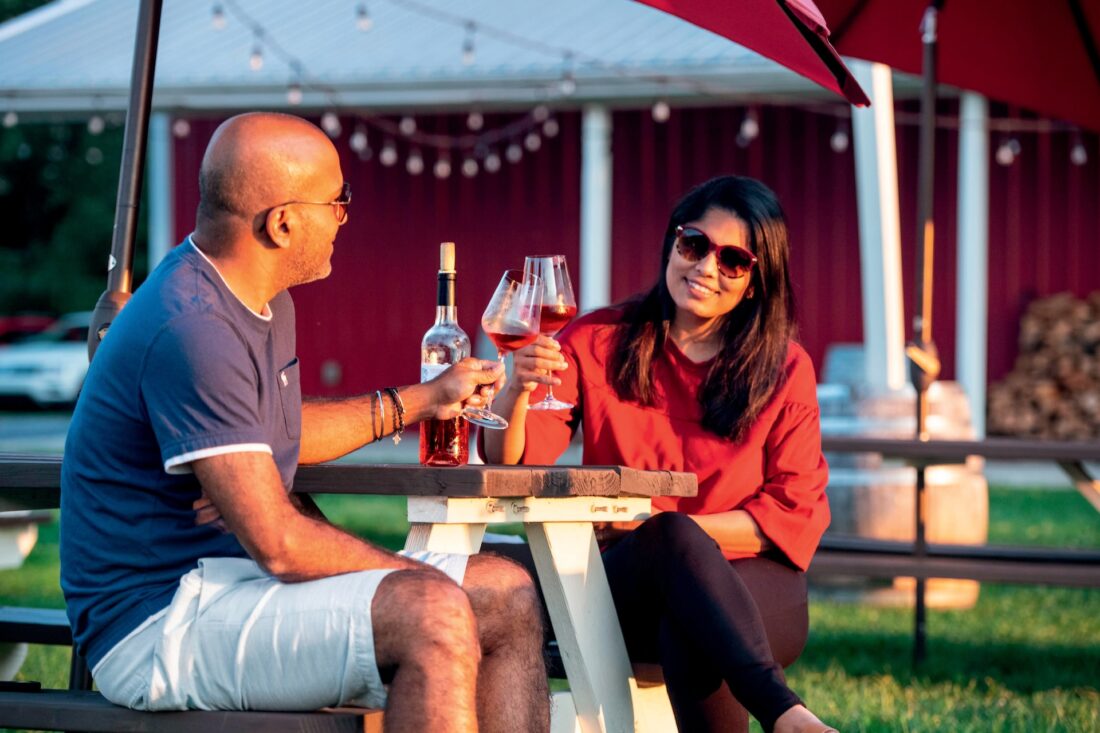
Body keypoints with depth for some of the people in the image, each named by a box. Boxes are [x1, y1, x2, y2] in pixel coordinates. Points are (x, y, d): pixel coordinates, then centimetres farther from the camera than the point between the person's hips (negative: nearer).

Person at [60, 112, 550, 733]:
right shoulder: (192, 329, -22)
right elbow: (278, 544, -23)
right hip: (162, 621, -11)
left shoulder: (267, 304, 11)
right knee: (432, 614, -28)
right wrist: (410, 572, -9)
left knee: (508, 596, 3)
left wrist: (420, 400, 32)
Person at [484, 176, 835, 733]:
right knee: (676, 538, -36)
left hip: (750, 589, 0)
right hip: (620, 586, 0)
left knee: (688, 625, -37)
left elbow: (797, 512, 3)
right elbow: (511, 461, 0)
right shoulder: (599, 342, 10)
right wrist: (517, 391, -24)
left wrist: (664, 526, -9)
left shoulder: (784, 369, 9)